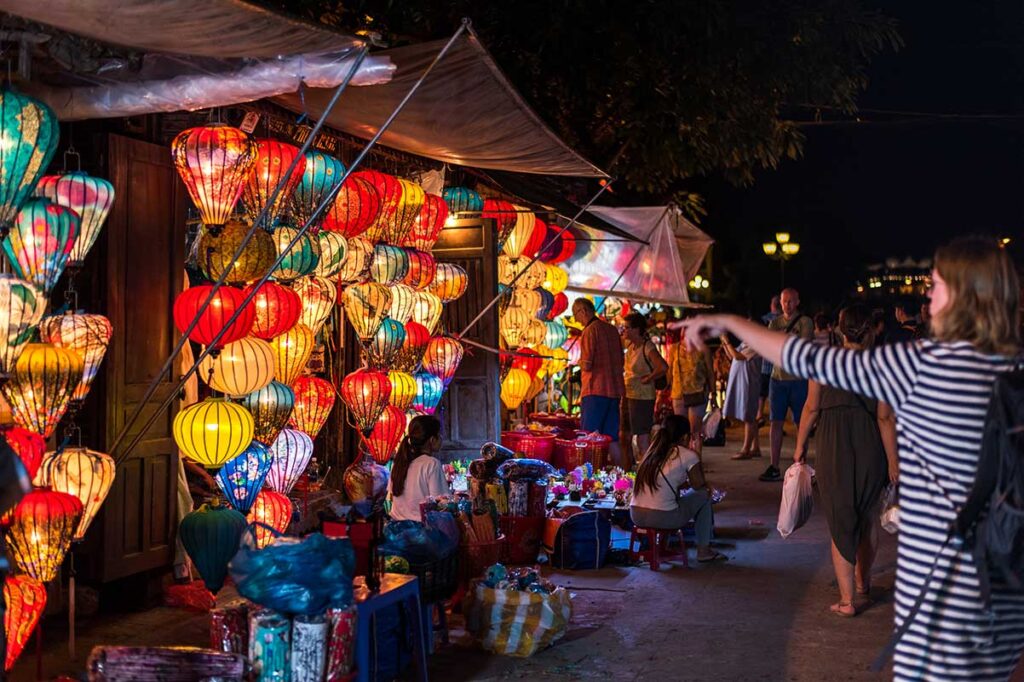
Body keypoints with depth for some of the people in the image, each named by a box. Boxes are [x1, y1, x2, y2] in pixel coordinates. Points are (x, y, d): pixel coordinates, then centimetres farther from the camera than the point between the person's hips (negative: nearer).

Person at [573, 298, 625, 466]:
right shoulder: (612, 329, 13)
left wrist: (579, 362, 5)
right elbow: (621, 362, 20)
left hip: (596, 390, -8)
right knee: (612, 439, 12)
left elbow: (587, 365, -16)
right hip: (615, 390, 8)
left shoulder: (590, 330, -10)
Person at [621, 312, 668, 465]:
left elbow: (663, 367, -32)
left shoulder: (648, 347, -18)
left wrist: (648, 378, -19)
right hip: (628, 395, 9)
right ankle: (628, 468, 26)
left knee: (643, 437, -4)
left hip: (643, 397, -9)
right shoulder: (630, 345, 7)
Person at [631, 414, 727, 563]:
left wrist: (686, 482, 26)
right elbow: (699, 485, 9)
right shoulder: (687, 455, -4)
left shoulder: (652, 451, 14)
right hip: (663, 518, -6)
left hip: (636, 516, 6)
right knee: (704, 495, 17)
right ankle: (703, 550, 23)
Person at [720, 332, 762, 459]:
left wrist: (727, 342, -14)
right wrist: (724, 344, 7)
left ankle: (746, 450, -3)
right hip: (740, 383, 10)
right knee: (750, 418, 12)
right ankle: (755, 448, 18)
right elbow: (732, 356, 19)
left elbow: (738, 356, -22)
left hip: (748, 384, -10)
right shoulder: (744, 344, 14)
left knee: (748, 417, -6)